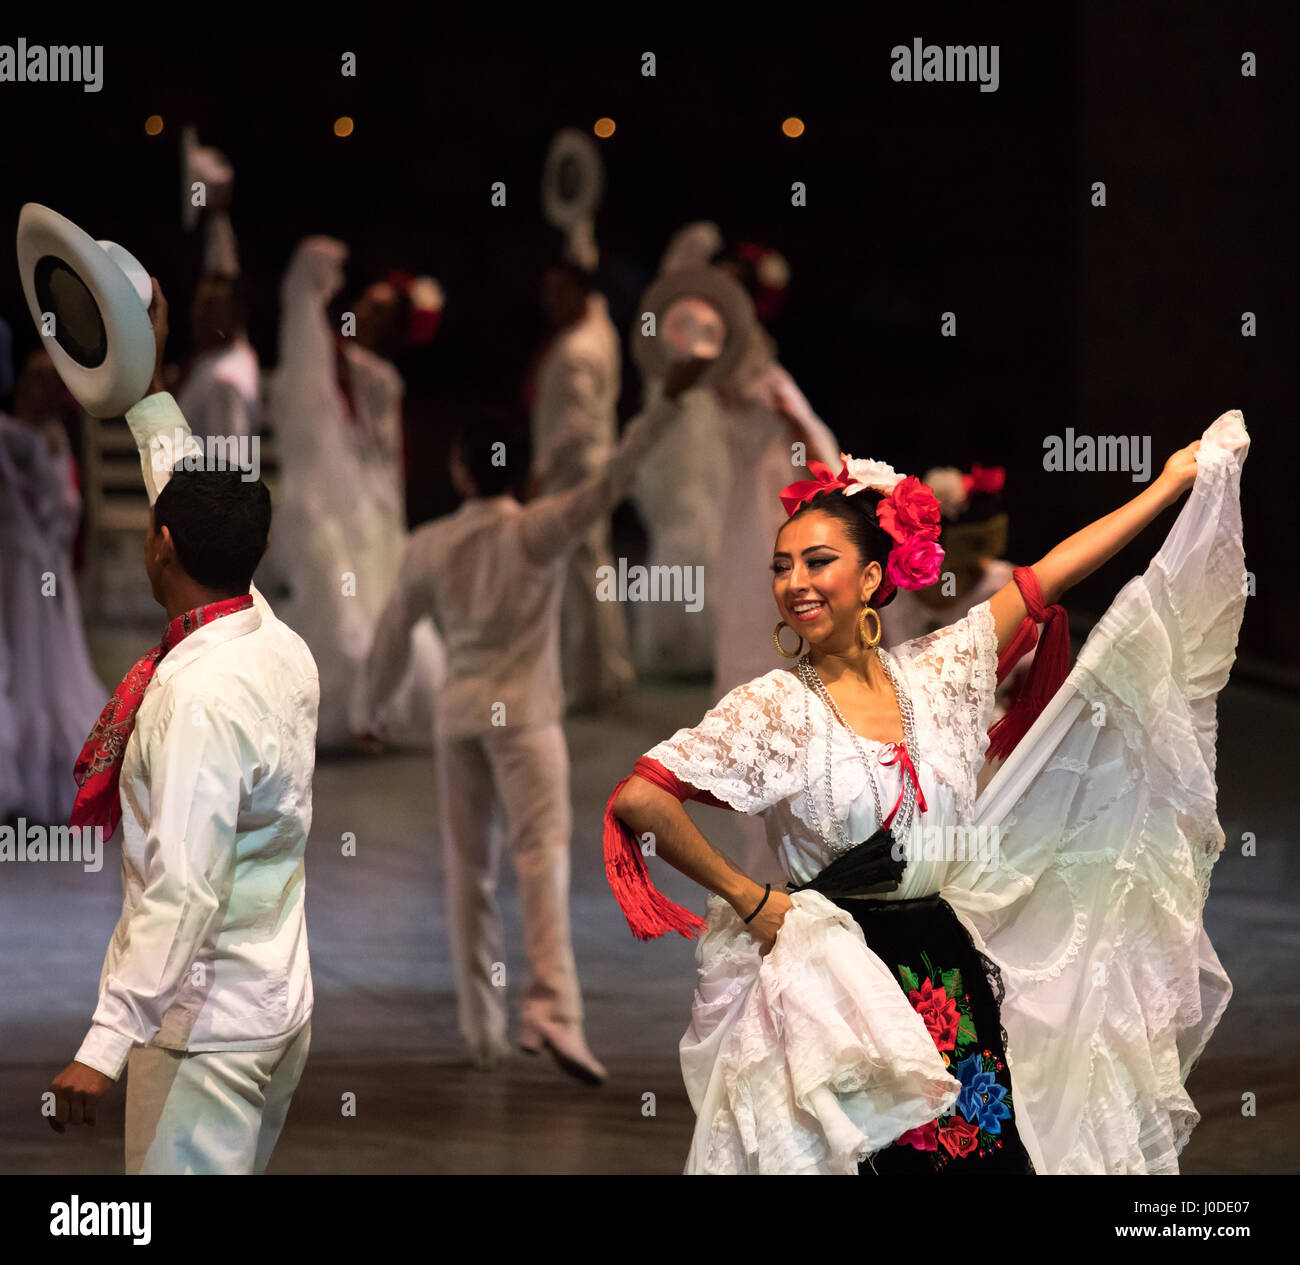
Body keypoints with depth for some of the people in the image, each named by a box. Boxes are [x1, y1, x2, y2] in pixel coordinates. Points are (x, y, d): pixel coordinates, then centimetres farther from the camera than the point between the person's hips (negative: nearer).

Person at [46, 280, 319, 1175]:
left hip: (207, 1024, -9)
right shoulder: (282, 647, 3)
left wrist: (105, 1046, -26)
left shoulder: (201, 697, -22)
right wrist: (147, 380, 28)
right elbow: (206, 502, 20)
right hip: (284, 1007, 9)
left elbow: (183, 892, -27)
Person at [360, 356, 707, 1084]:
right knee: (543, 856, -11)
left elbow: (395, 634, 13)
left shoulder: (430, 546, 5)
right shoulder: (538, 531, -6)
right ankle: (552, 1008, -29)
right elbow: (611, 481, -16)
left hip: (458, 714, 4)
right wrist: (670, 402, -19)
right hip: (524, 711, -4)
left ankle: (483, 1029, 13)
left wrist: (373, 712, 27)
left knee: (469, 866, 10)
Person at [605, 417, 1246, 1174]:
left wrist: (1173, 484, 17)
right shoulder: (776, 708, -8)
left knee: (985, 1151, 0)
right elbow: (640, 798, -18)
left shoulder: (934, 673, 7)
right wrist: (746, 898, -11)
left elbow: (1047, 578, 12)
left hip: (951, 965, 5)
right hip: (841, 988, -5)